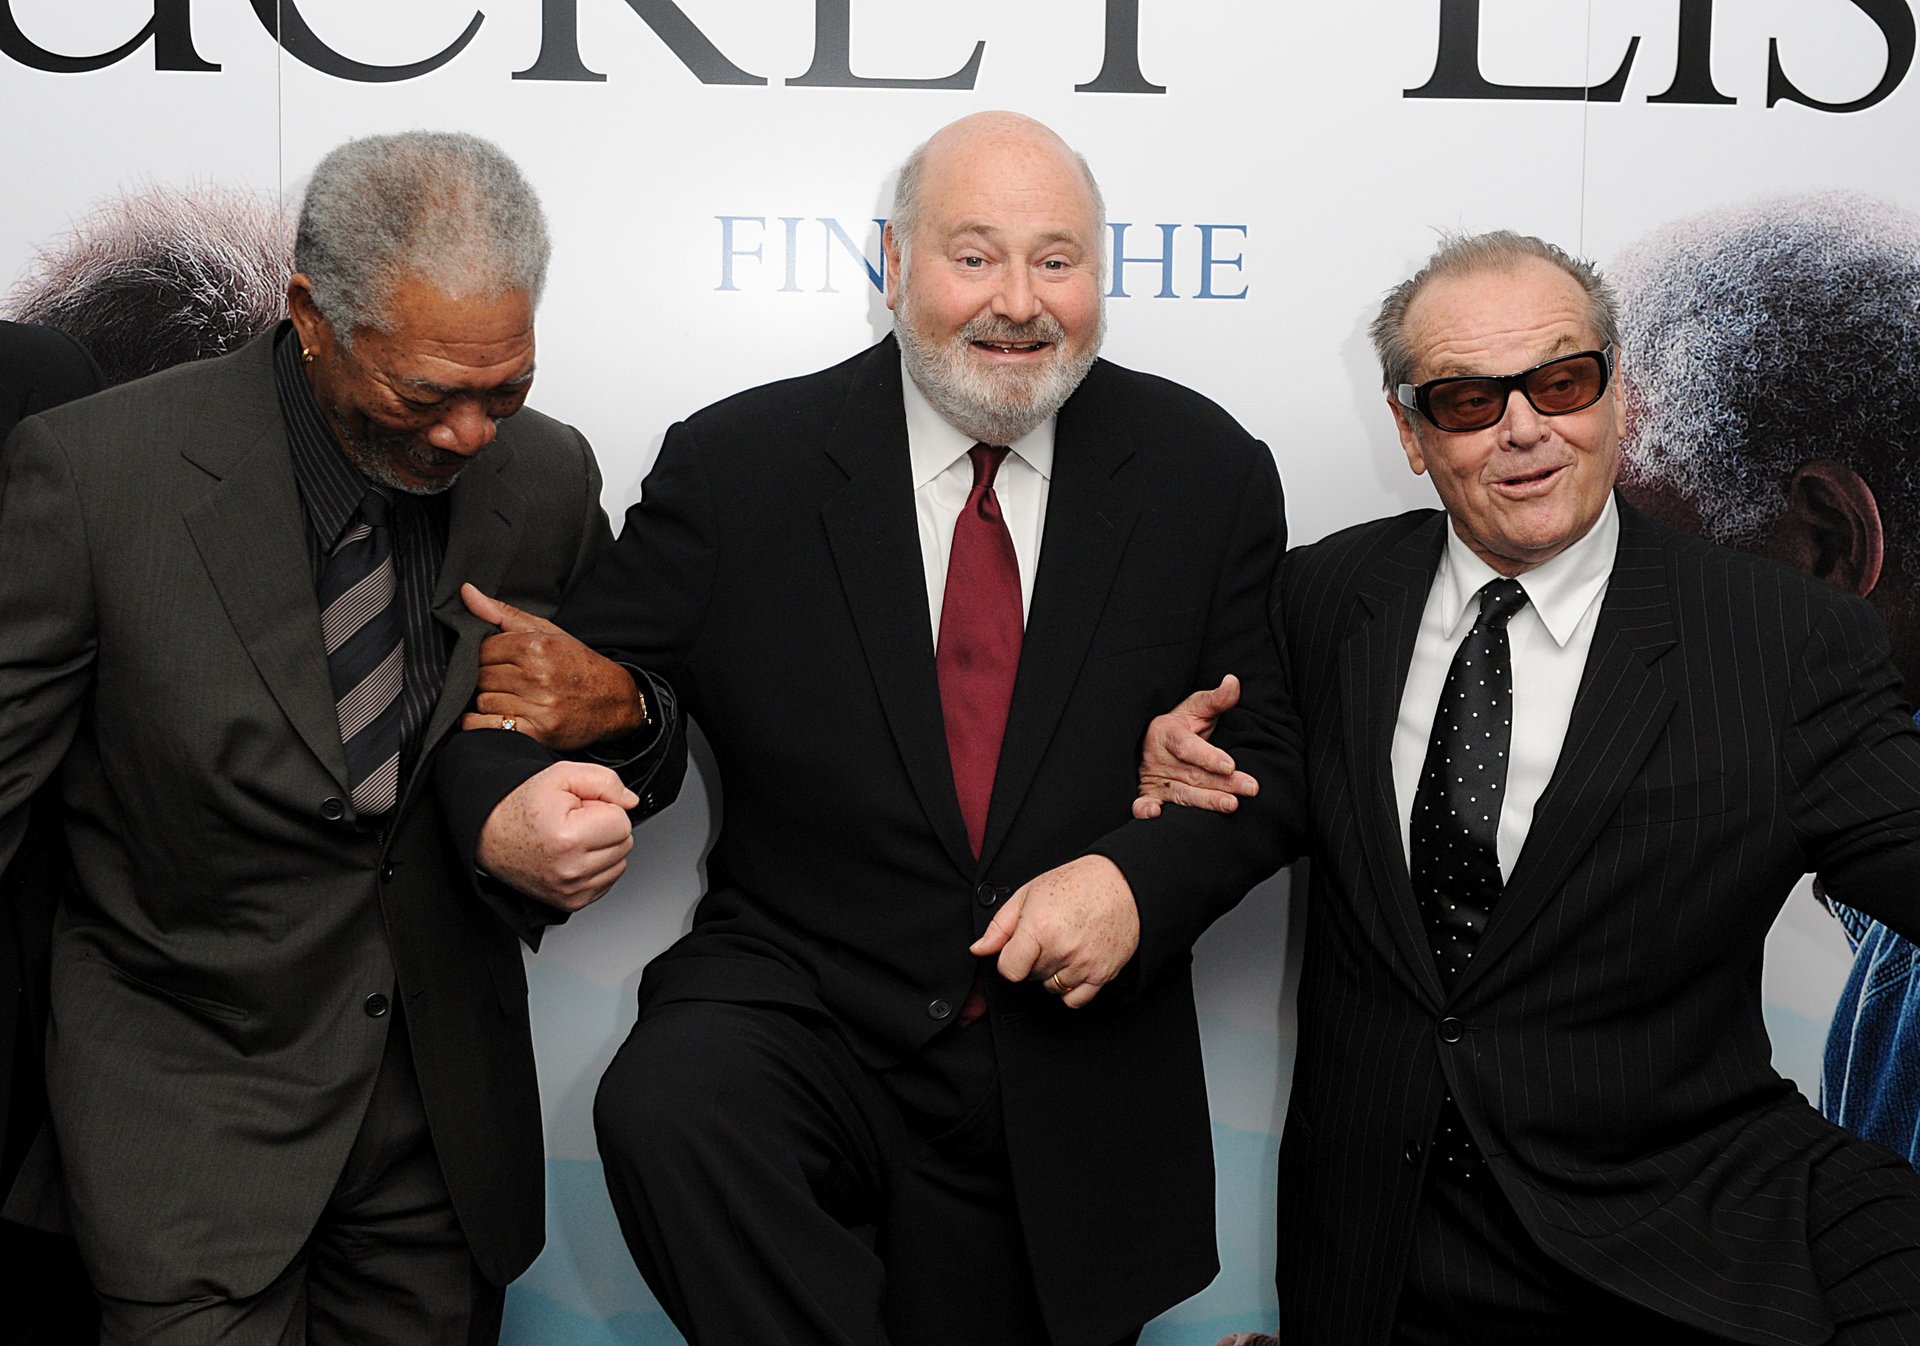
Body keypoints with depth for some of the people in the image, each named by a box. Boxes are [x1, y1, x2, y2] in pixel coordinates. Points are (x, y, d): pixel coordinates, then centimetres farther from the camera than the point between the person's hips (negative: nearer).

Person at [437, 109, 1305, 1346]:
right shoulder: (735, 464, -5)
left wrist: (1140, 879, -17)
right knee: (665, 1109, -32)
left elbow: (1273, 747, 2)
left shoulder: (1208, 473, -1)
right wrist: (505, 814, -28)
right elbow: (554, 692, -4)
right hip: (800, 1014, -1)